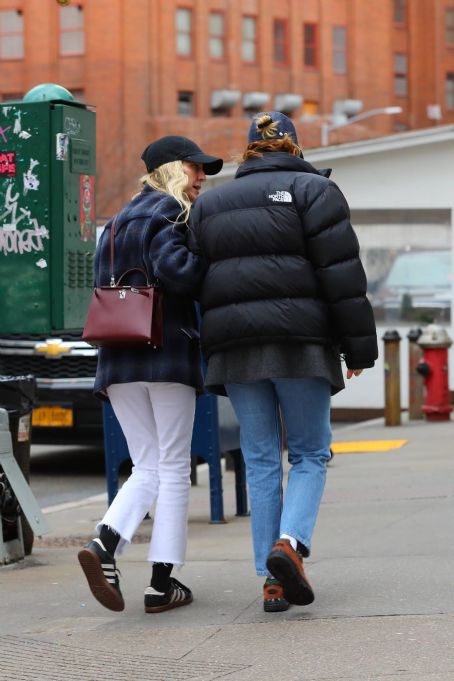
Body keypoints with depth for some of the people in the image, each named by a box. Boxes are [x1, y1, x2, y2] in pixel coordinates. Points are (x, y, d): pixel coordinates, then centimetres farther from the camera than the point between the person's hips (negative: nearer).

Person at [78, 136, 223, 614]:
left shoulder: (121, 220, 20)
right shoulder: (166, 212, -6)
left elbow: (106, 286, 17)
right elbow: (175, 271, -23)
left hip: (118, 360, 7)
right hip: (167, 355, -7)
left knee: (147, 468, 10)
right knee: (173, 469, 2)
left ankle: (104, 545, -14)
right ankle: (162, 582, 2)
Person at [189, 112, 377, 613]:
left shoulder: (210, 204, 17)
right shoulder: (313, 191, 2)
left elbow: (201, 282, 14)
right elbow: (342, 275, -6)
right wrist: (359, 347, -3)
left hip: (235, 346, 4)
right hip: (300, 343, -4)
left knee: (260, 462, 7)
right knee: (310, 454, 6)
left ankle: (272, 579, 2)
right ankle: (290, 543, -19)